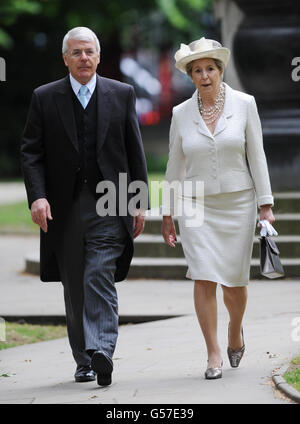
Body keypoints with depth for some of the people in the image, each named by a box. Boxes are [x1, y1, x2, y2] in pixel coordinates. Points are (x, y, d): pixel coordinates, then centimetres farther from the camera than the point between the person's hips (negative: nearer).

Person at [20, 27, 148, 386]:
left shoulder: (122, 94, 7)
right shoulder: (45, 98, 5)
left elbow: (135, 151, 8)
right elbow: (31, 152, 2)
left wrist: (140, 202, 3)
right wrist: (37, 196, -13)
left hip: (108, 206, -1)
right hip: (64, 207, 2)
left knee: (100, 279, -15)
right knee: (74, 288, 8)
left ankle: (101, 353, -24)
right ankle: (83, 361, 17)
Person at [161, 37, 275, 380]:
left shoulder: (244, 104, -3)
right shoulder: (182, 114, 1)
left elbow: (256, 156, -1)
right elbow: (175, 166, 7)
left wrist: (266, 205, -6)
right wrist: (167, 214, 8)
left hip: (237, 204, 0)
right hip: (196, 206, 0)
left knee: (234, 281, 5)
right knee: (204, 278, -11)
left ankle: (235, 331, 37)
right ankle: (213, 355, -5)